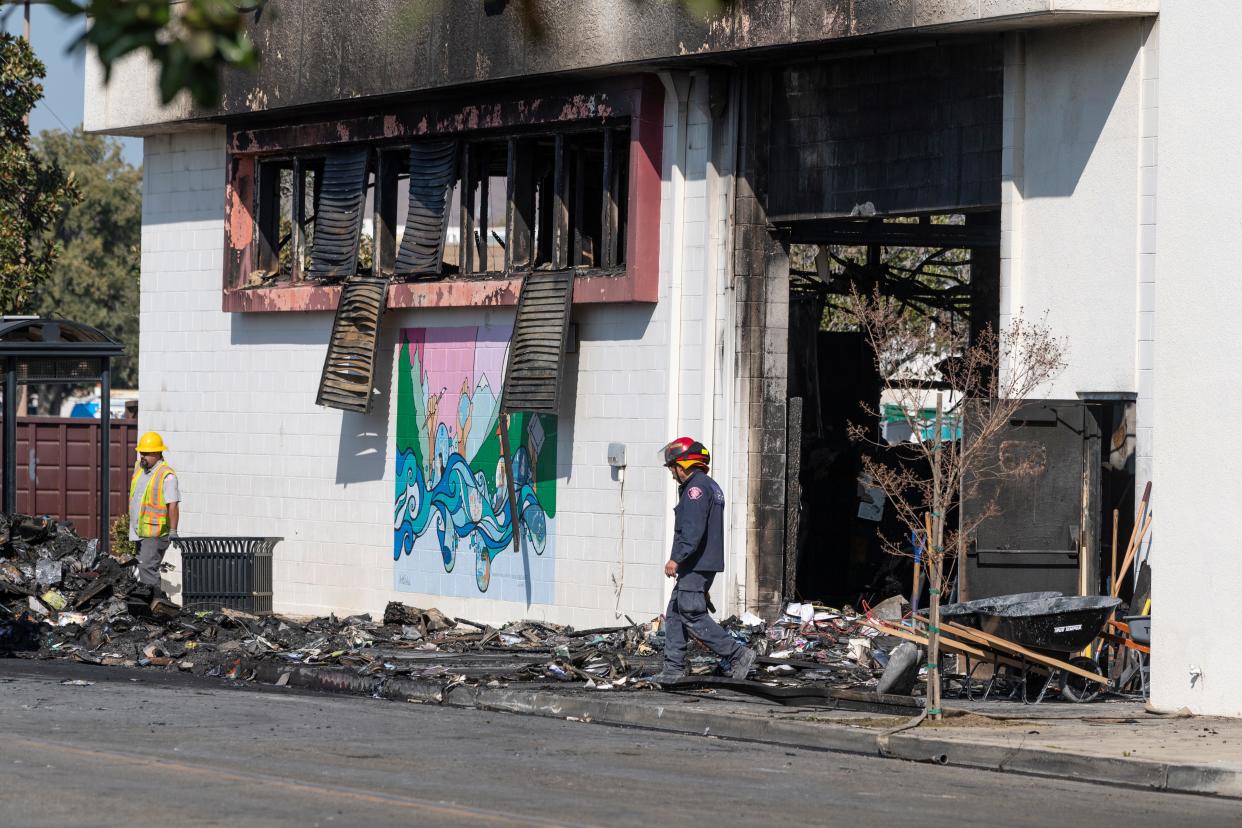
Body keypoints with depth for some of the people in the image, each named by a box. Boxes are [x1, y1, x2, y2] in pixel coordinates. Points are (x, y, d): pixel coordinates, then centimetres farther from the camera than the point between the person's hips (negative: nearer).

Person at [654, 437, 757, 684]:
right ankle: (673, 668, 10)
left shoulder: (696, 487, -13)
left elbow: (693, 529, -24)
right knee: (674, 614, 11)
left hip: (695, 566, -11)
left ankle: (738, 654, -12)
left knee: (693, 615, -12)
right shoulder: (711, 487, 20)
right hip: (705, 565, 11)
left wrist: (676, 558, -26)